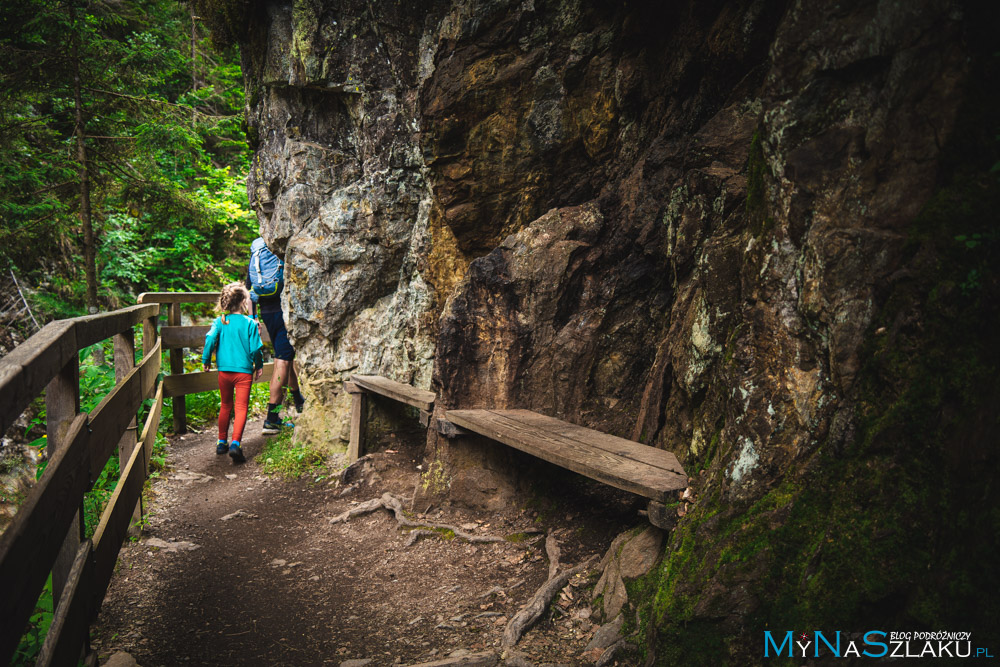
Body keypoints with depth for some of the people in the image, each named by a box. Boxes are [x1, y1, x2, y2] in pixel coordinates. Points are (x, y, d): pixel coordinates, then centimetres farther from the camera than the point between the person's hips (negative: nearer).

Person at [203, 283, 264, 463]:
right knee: (241, 408, -3)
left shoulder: (220, 321, 0)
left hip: (224, 371, 3)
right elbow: (255, 348, -7)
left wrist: (206, 360, 4)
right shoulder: (250, 323, -7)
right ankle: (235, 443, -19)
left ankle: (222, 442, 26)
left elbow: (210, 339, -11)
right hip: (244, 371, -3)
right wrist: (259, 366, 9)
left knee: (226, 406, 19)